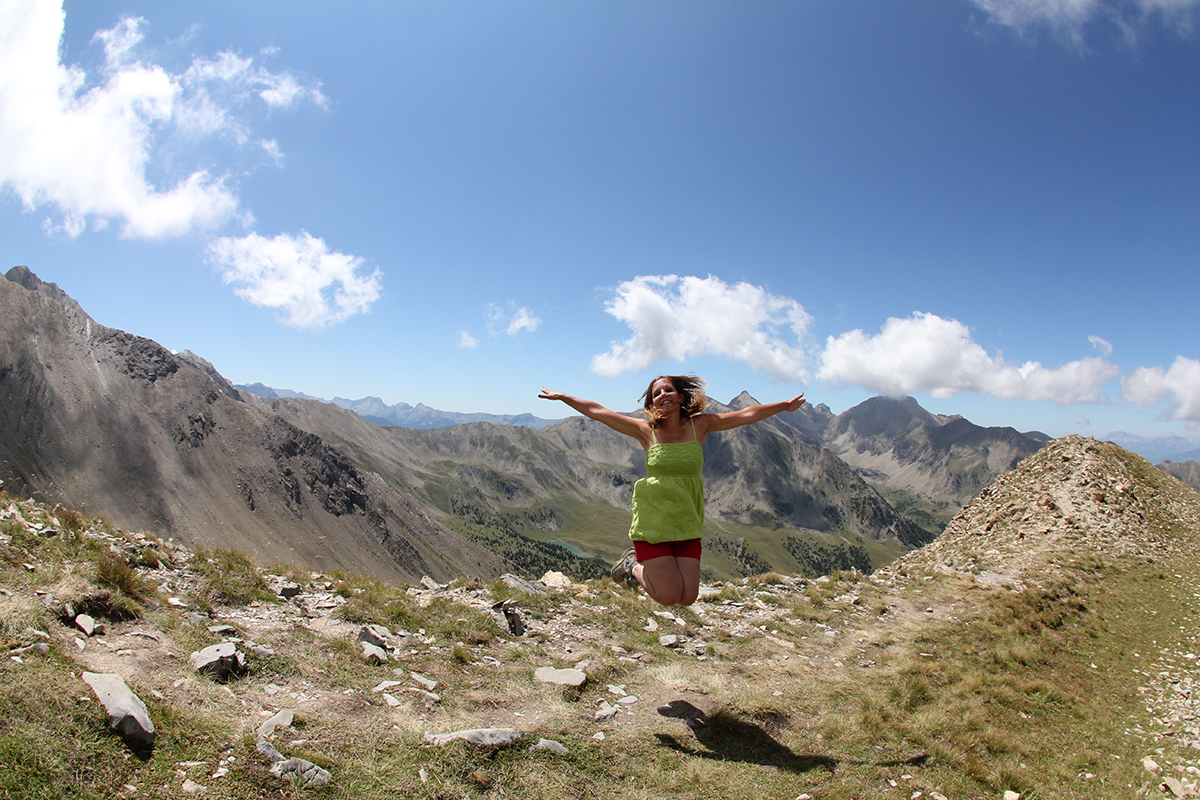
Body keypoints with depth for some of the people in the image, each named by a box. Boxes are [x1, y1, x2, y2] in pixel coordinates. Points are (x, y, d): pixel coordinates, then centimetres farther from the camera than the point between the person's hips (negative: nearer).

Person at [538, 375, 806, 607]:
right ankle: (633, 566, 23)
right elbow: (598, 412, -1)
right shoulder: (646, 431, -3)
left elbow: (746, 414, 3)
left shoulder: (699, 426, 2)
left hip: (686, 523, 3)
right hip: (653, 520, -3)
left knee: (688, 598, -2)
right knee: (669, 596, -8)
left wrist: (785, 405, 2)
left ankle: (638, 566, 26)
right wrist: (562, 397, 1)